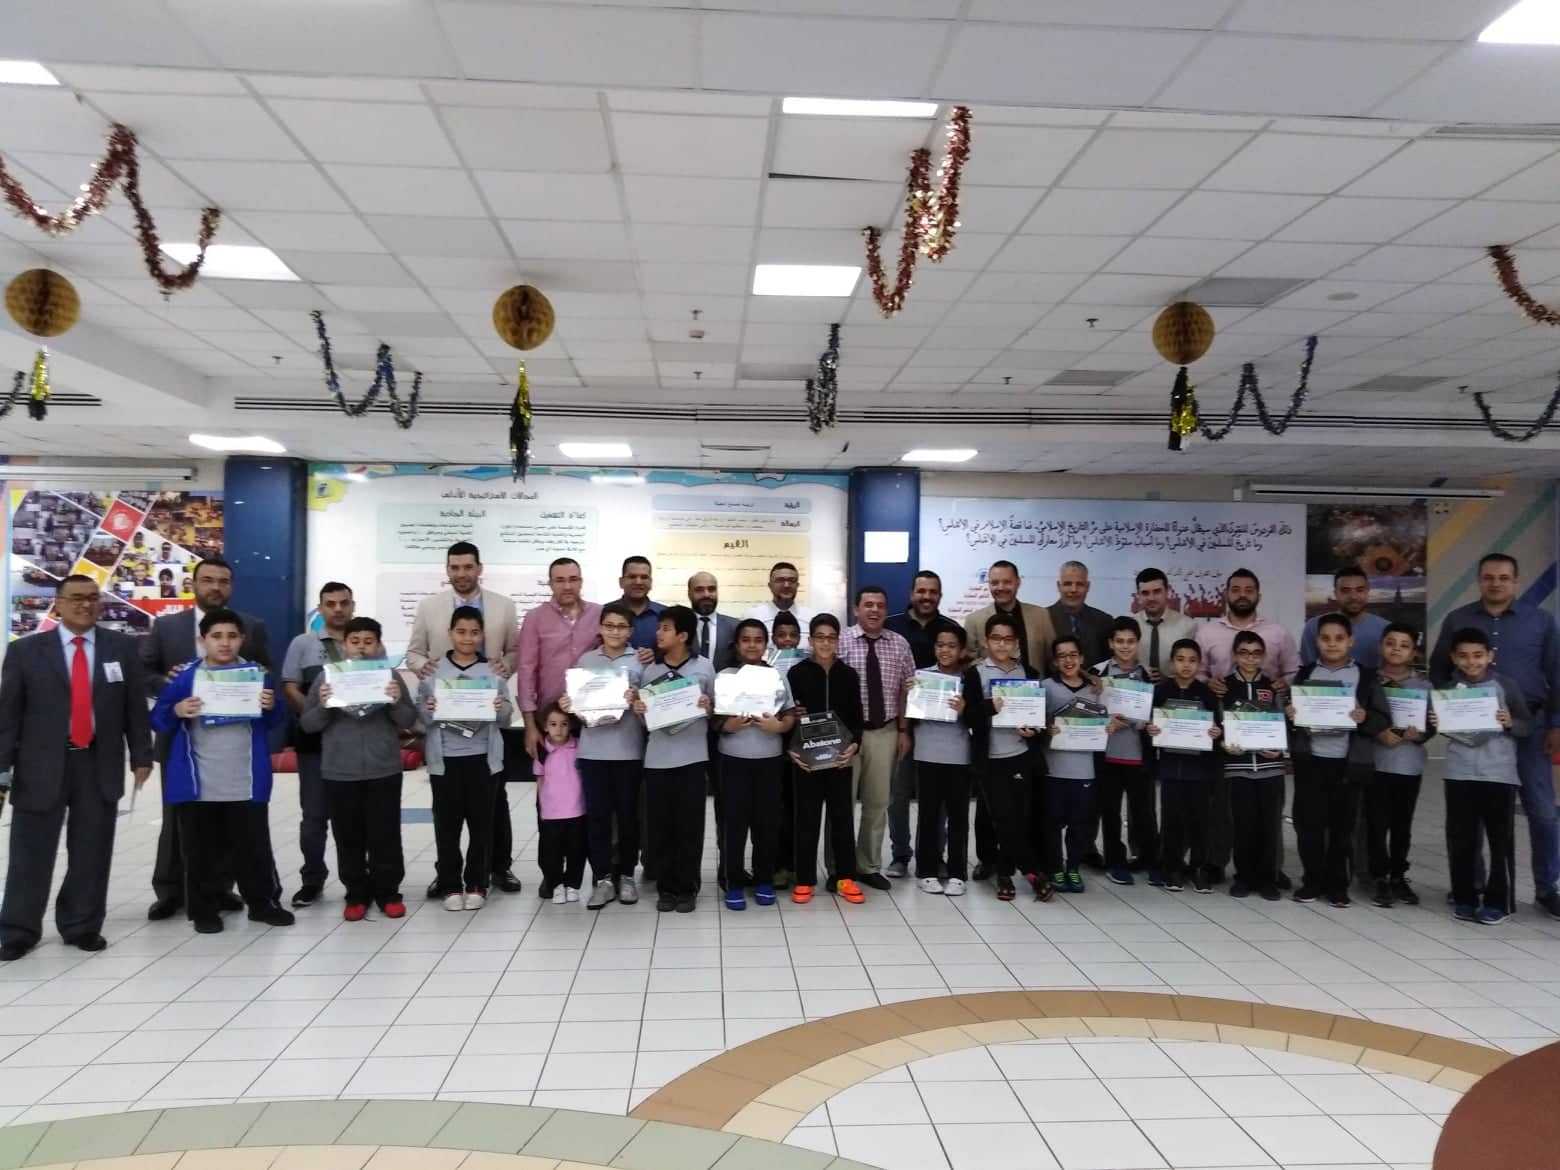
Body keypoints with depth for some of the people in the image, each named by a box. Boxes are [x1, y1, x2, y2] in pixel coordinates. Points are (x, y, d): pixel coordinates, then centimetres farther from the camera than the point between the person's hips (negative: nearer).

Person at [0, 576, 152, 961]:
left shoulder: (123, 647, 5)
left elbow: (136, 707, 6)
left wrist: (140, 757, 2)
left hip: (100, 765, 1)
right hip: (41, 765, -1)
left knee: (91, 853, 8)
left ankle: (82, 927, 21)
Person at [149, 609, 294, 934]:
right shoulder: (184, 676, -2)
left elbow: (271, 724, 11)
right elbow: (158, 721, 2)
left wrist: (271, 707, -11)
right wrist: (177, 711, -18)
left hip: (246, 782, 1)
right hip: (196, 782, -1)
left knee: (254, 846, 8)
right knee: (202, 850, 8)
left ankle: (263, 903, 21)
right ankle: (205, 910, 21)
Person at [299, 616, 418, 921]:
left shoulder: (390, 676, 1)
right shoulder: (326, 677, 2)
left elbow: (410, 721, 1)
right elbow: (307, 724, 1)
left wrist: (397, 703, -19)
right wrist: (323, 706, -18)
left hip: (384, 770, -1)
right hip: (340, 772, 1)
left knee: (385, 835, 5)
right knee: (349, 837, 8)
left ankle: (388, 892, 16)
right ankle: (357, 894, 19)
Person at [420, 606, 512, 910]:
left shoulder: (493, 672, 4)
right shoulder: (433, 671, 3)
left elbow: (506, 720, 6)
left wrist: (501, 709, -15)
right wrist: (428, 711, -17)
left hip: (482, 758, 0)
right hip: (444, 758, 0)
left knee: (481, 823, 5)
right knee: (447, 824, 5)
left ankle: (477, 885, 16)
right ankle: (450, 886, 16)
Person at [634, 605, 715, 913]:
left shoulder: (703, 667, -1)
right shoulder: (649, 669, 5)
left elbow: (716, 710, 6)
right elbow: (643, 713, 14)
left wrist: (708, 707, -15)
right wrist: (637, 710, -7)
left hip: (691, 757, -2)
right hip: (656, 758, 2)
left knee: (689, 826, 4)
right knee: (661, 827, 7)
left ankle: (687, 888, 17)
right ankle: (666, 887, 20)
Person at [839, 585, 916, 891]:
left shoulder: (899, 644, 4)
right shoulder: (841, 642, -7)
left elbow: (905, 690, 7)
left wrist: (904, 730, 4)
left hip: (885, 732, 4)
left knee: (878, 802, 12)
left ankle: (869, 866, 26)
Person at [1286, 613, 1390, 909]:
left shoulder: (1365, 676, 3)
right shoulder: (1305, 673, 8)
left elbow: (1384, 719, 0)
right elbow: (1290, 709, 10)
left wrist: (1365, 718, -19)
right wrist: (1289, 714, -12)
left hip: (1348, 762, -1)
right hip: (1310, 759, 1)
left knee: (1342, 825, 5)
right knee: (1309, 822, 3)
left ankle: (1337, 885, 16)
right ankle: (1312, 881, 15)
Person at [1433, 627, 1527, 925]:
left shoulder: (1506, 685, -3)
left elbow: (1528, 727, 1)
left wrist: (1510, 723, -18)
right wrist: (1433, 724, -6)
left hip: (1499, 773, -2)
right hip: (1459, 773, 2)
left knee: (1500, 839, 3)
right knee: (1460, 839, 6)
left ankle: (1498, 902, 13)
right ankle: (1463, 898, 17)